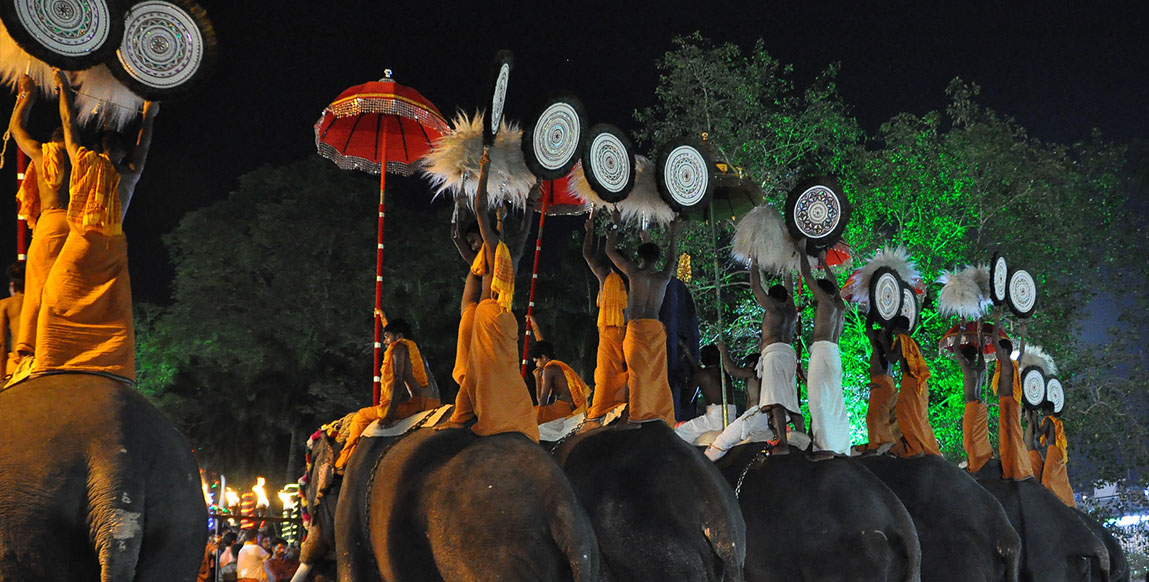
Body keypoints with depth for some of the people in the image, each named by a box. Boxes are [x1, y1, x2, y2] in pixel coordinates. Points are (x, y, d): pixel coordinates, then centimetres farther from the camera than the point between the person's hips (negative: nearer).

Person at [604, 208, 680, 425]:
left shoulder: (635, 273, 1)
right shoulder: (664, 277, 10)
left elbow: (610, 251, 11)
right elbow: (672, 257, 32)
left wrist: (616, 224, 20)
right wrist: (674, 234, 44)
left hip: (636, 326, -4)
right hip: (657, 328, 4)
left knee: (638, 370, -7)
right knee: (657, 372, 7)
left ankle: (639, 413, -13)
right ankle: (662, 413, 7)